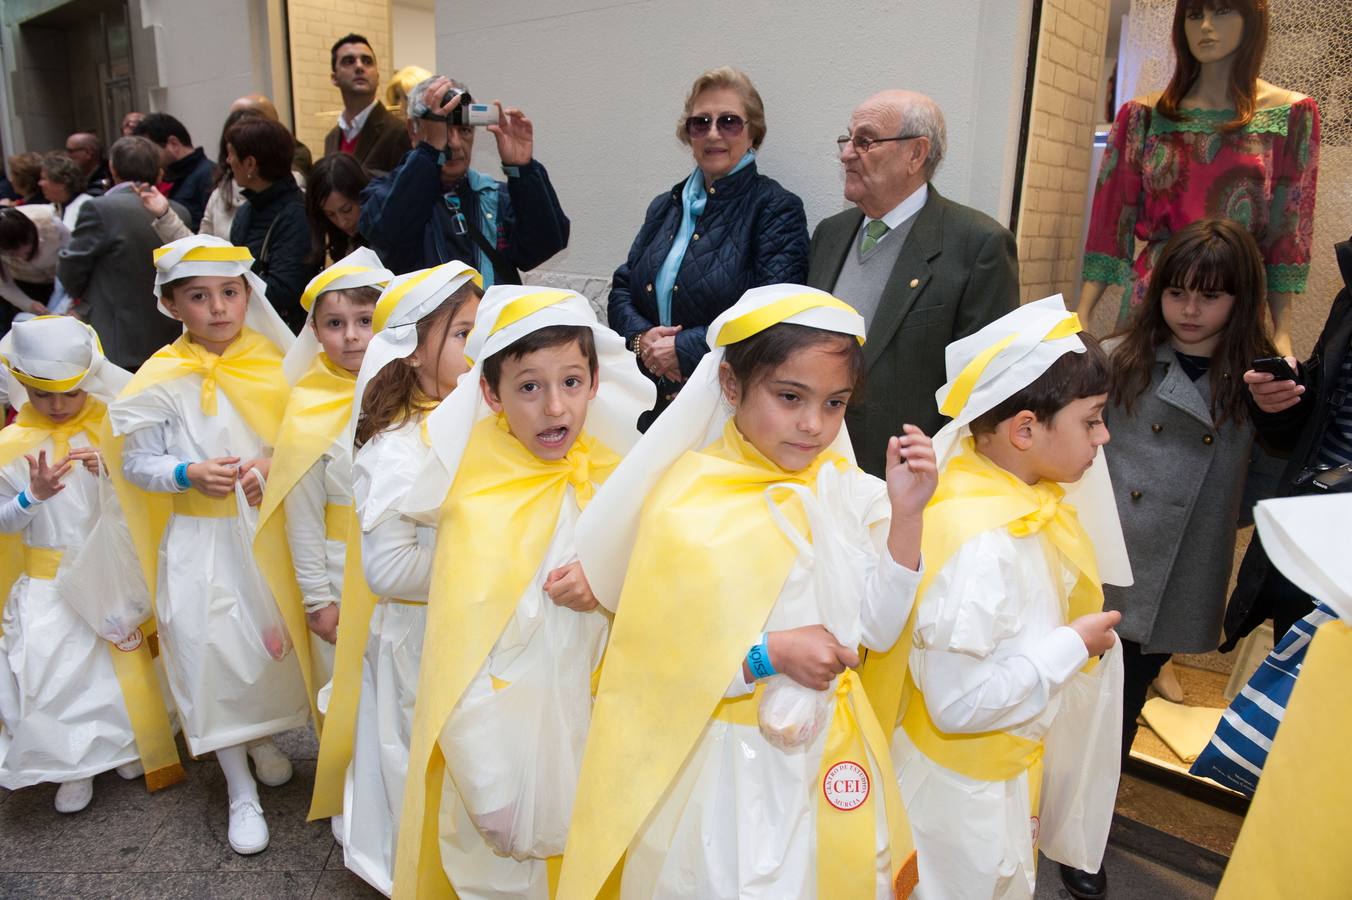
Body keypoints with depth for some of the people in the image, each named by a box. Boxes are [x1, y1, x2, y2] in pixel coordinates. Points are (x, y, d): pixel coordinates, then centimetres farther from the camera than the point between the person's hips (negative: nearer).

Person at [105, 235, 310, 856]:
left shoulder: (271, 361, -1)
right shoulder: (161, 380, -8)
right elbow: (136, 462, -4)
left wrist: (271, 467, -14)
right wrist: (190, 473, -22)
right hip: (202, 541, -2)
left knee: (275, 641, 13)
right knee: (213, 653, 1)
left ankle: (263, 738, 43)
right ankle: (241, 791, 18)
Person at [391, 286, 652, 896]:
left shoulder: (615, 475, -6)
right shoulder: (476, 507, -18)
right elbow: (461, 674, -15)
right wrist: (491, 795, -14)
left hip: (589, 718, 4)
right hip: (502, 727, -4)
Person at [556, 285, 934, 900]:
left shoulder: (845, 489, -4)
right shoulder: (686, 503, -17)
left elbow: (879, 628, -3)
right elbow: (652, 656, -14)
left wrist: (905, 512, -13)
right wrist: (771, 653, -23)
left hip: (833, 751, 5)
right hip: (725, 761, -4)